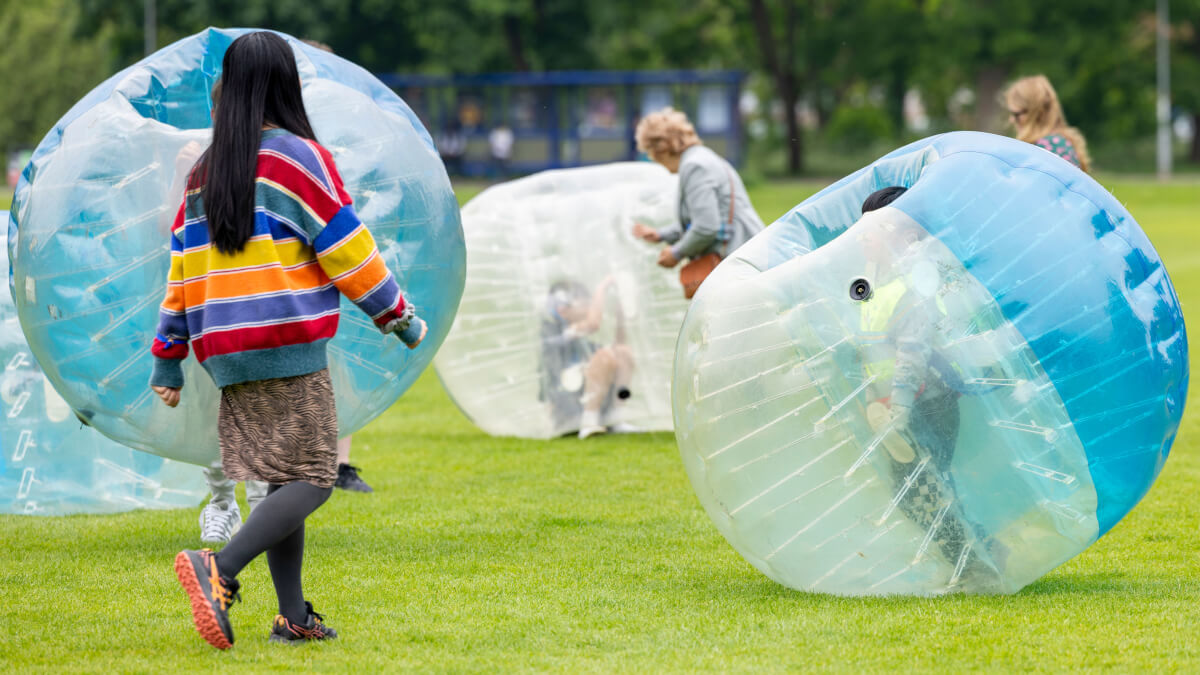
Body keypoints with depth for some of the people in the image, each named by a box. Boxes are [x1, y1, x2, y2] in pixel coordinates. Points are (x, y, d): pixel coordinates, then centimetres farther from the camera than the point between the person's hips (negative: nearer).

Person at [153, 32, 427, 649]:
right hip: (289, 348, -7)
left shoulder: (203, 174, 13)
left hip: (226, 354, 7)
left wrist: (168, 361, 18)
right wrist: (400, 316, 7)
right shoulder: (298, 157, -5)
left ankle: (293, 616, 7)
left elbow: (183, 268, 14)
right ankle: (220, 570, -26)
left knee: (277, 480, 12)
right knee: (311, 478, -7)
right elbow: (349, 252, -5)